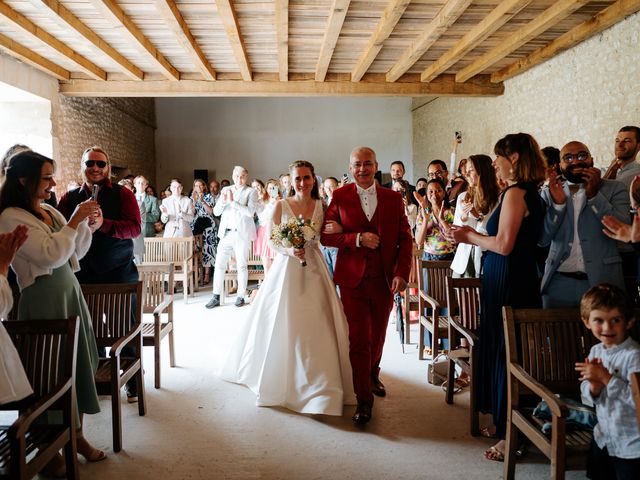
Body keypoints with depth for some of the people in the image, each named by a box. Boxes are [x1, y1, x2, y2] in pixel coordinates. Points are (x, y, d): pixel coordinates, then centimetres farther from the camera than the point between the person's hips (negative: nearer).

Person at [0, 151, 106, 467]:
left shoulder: (51, 212, 12)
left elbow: (76, 253, 16)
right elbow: (51, 254, -21)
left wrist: (87, 223, 3)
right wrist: (74, 221, -15)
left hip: (70, 292, 8)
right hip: (43, 299, -8)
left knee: (79, 363, 11)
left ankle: (76, 433, 25)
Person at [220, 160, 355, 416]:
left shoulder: (321, 206, 4)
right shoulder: (281, 206, -3)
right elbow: (272, 243, -3)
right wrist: (289, 250, -19)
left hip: (313, 270, 2)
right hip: (287, 269, -2)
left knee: (317, 327, 3)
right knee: (283, 325, 3)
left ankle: (319, 384, 21)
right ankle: (282, 379, 23)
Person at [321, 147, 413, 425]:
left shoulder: (393, 198, 4)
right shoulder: (340, 197, 0)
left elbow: (405, 238, 3)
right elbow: (326, 236, -4)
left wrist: (402, 273, -8)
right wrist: (357, 239, -18)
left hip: (385, 279, 2)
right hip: (353, 279, -2)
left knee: (378, 334, 18)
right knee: (358, 339, 0)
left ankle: (373, 373, 46)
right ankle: (363, 399, 12)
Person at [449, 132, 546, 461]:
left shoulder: (515, 193, -15)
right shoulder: (530, 193, 14)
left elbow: (503, 245, -22)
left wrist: (471, 236, -7)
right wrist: (473, 237, 11)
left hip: (508, 283, -10)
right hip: (517, 278, 10)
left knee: (506, 352, -1)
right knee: (500, 349, 17)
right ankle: (503, 422, 31)